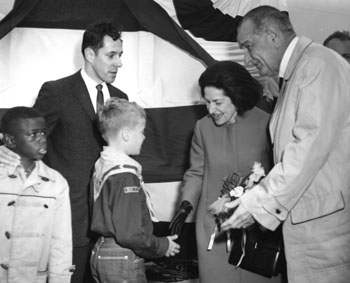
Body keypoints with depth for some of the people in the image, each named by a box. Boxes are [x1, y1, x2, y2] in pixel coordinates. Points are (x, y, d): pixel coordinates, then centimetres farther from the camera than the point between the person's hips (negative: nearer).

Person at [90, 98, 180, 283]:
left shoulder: (102, 165, 7)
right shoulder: (125, 175, -20)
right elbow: (129, 233, -25)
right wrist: (162, 246, -9)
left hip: (101, 253, 9)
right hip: (123, 259, -9)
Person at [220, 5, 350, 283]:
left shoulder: (318, 63, -11)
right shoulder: (295, 71, 19)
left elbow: (312, 143, -19)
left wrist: (261, 202, -16)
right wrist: (258, 195, 7)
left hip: (326, 216, -9)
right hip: (302, 215, 9)